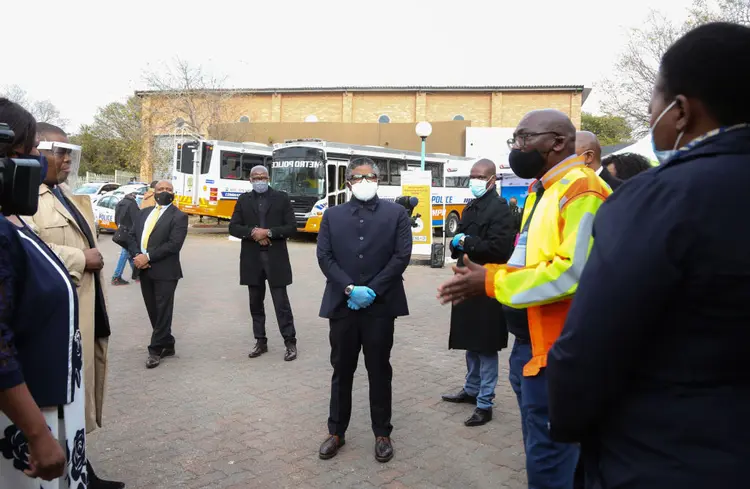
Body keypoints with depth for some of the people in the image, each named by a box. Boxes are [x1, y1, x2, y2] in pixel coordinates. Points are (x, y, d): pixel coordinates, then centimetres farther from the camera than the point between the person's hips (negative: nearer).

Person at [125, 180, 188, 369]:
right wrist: (137, 256, -8)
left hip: (164, 271, -6)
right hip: (144, 270, 6)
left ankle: (156, 350, 8)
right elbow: (132, 236, 11)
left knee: (163, 311, -1)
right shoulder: (144, 212, 16)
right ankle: (167, 345, 24)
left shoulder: (178, 216, -5)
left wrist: (148, 257, -17)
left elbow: (174, 245, -16)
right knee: (153, 311, 12)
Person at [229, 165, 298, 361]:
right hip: (252, 259, 3)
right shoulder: (243, 199, 9)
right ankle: (260, 341, 22)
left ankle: (290, 342, 7)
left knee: (281, 302, -1)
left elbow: (291, 227, -5)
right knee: (256, 303, 11)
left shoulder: (281, 198, 2)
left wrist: (269, 232, -16)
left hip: (276, 258, -3)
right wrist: (252, 232, -16)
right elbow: (233, 227, 2)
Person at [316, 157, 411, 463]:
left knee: (379, 372, 9)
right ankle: (336, 432, 27)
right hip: (342, 304, 2)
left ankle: (382, 434, 24)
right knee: (341, 371, 12)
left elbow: (401, 256, -5)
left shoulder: (396, 213, 3)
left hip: (380, 305, -1)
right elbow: (324, 257, 0)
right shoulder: (332, 215, 9)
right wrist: (349, 289, -13)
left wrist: (372, 291, -12)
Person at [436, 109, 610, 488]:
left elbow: (574, 271, -28)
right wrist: (486, 274, 2)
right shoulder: (541, 191, 14)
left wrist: (491, 281, -22)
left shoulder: (581, 190, -18)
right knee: (539, 448, 24)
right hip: (529, 341, 10)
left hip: (555, 349, -10)